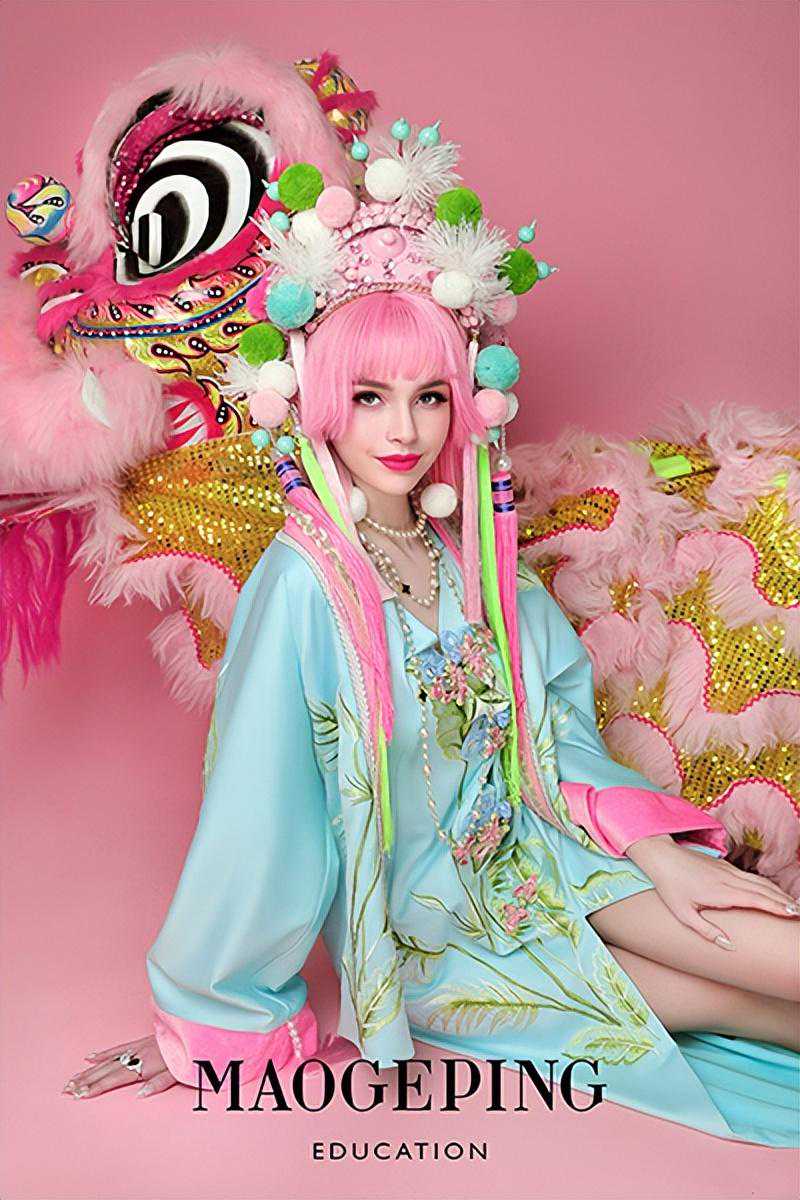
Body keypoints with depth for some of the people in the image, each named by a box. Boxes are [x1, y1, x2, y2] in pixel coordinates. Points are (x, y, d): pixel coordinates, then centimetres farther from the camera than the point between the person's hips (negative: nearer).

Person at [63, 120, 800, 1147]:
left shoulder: (471, 549, -6)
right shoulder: (302, 587, -24)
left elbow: (557, 715, 2)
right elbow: (253, 820, -19)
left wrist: (658, 856, -10)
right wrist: (207, 1026, -9)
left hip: (533, 844, 5)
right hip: (422, 925, -4)